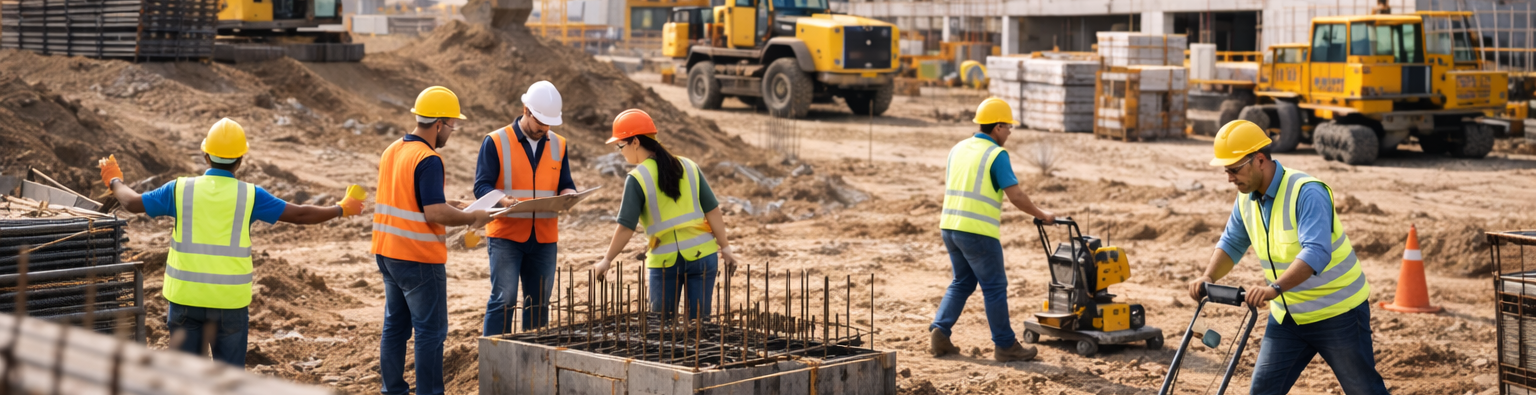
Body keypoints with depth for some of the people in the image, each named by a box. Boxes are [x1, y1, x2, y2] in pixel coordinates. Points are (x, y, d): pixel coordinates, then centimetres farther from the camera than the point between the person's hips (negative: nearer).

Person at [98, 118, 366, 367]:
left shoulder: (181, 189, -2)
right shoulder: (249, 195, -5)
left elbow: (133, 203, 8)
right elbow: (300, 215, -1)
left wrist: (115, 182, 30)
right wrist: (342, 209, 14)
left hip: (185, 297, 1)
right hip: (230, 301, -1)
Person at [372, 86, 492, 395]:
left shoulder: (392, 151, 10)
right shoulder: (428, 160, -18)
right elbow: (435, 212, -24)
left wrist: (455, 211, 19)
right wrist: (473, 218, -10)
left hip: (388, 253, 9)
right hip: (419, 259, -9)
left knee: (395, 326, 15)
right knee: (431, 331, -2)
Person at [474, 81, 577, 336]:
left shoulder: (558, 145, 11)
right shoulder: (496, 142, -4)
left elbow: (566, 185, 12)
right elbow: (481, 186, -8)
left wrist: (568, 196, -13)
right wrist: (503, 200, -28)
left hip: (544, 237, 4)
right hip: (506, 235, -4)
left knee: (539, 302, 8)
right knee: (504, 299, -9)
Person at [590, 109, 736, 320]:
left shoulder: (637, 178, -7)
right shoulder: (688, 166, 5)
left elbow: (626, 227, -10)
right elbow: (712, 210, 3)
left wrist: (607, 260, 0)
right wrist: (725, 248, 8)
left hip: (666, 260, -3)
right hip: (702, 254, 3)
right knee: (700, 321, 7)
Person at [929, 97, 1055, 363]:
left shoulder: (958, 149, 12)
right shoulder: (996, 154, -10)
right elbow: (1016, 195, -14)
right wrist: (1042, 215, -1)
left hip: (950, 228, 7)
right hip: (978, 232, -7)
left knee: (962, 282, 19)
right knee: (995, 287, 3)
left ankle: (939, 333, 8)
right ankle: (1005, 346, 9)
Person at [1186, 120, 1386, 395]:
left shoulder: (1307, 193, -24)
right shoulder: (1246, 199, 0)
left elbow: (1316, 252, -37)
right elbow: (1232, 244, 13)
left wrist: (1275, 287, -49)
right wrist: (1209, 277, -7)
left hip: (1337, 313, -7)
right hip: (1287, 317, 7)